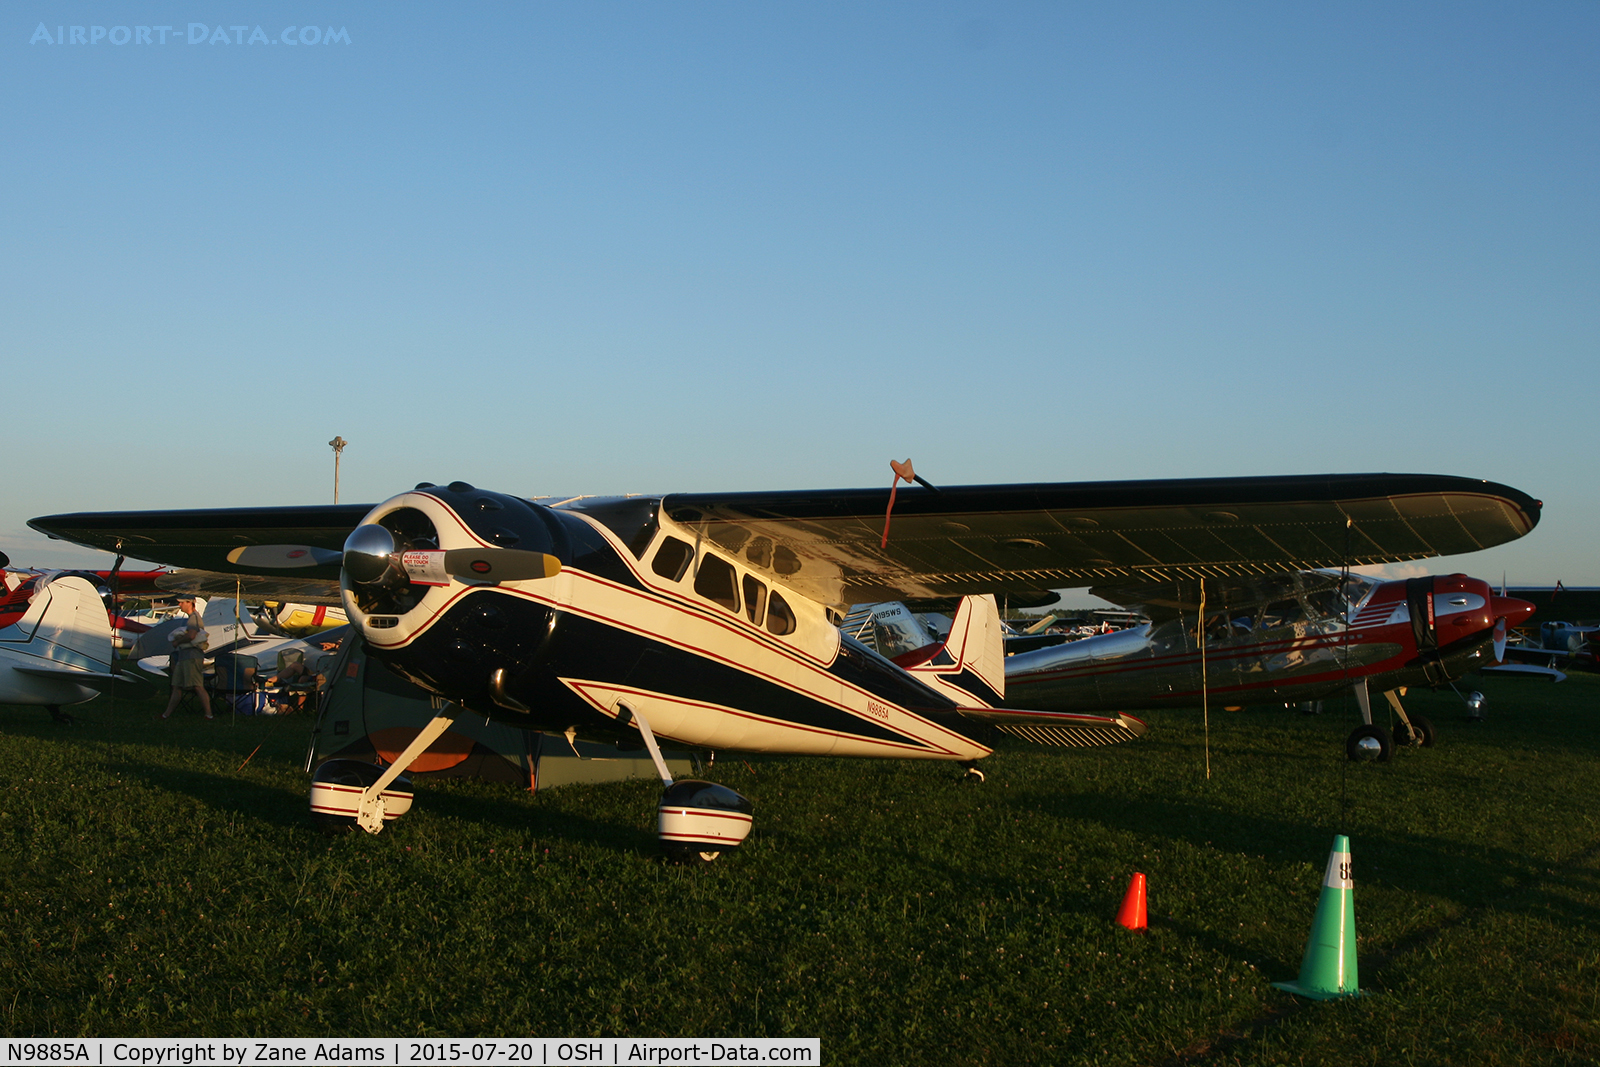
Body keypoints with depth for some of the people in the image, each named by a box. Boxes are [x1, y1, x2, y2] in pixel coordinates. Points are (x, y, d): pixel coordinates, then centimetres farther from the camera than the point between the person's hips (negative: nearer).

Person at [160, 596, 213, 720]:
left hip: (192, 655, -11)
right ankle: (167, 714, 15)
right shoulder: (191, 618, 23)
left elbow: (191, 635, -22)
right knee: (177, 686, 11)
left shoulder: (194, 617, -9)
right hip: (184, 656, 11)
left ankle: (209, 714, -16)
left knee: (198, 686, -14)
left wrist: (177, 641, -8)